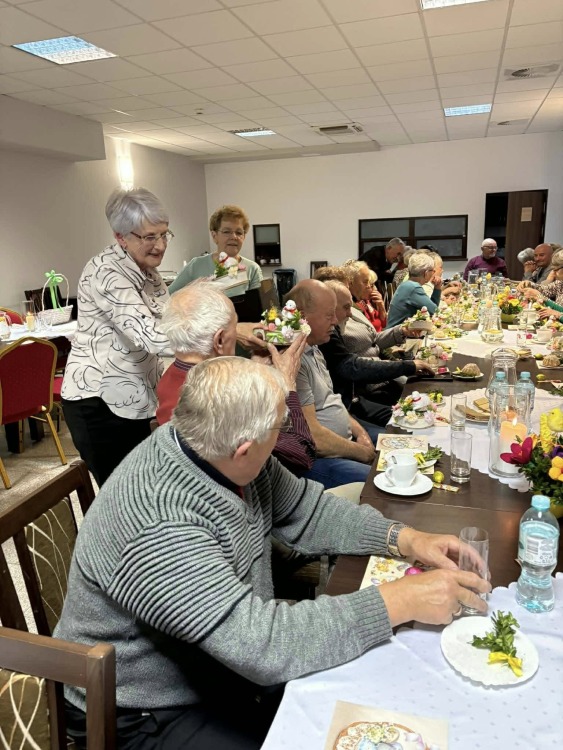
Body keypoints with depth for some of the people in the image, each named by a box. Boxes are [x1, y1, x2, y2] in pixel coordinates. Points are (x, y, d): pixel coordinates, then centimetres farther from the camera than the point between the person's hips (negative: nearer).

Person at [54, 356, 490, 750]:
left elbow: (307, 512, 0)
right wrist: (402, 601, -31)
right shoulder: (160, 527, -36)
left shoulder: (222, 456, -12)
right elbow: (263, 644, -37)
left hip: (232, 663, 7)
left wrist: (405, 539, -11)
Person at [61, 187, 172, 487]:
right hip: (98, 400, -8)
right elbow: (151, 335, -35)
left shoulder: (149, 272, 6)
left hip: (132, 397, 9)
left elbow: (165, 323, 17)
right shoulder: (106, 273, -23)